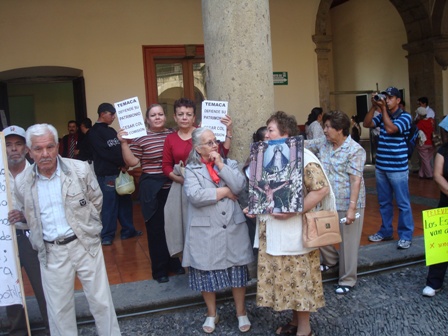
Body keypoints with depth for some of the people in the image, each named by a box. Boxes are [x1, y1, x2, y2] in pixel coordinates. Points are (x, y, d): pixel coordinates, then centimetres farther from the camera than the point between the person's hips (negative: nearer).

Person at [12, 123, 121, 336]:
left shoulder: (80, 169, -8)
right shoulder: (22, 182, -2)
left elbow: (96, 199, 6)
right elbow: (26, 215, 15)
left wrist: (86, 225, 6)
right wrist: (18, 218, -1)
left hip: (85, 244, -1)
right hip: (51, 252, 2)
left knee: (101, 300, 9)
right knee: (58, 308, 13)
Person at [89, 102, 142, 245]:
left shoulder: (111, 131, 18)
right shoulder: (94, 132, -6)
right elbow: (105, 153, -14)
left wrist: (123, 164, -4)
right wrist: (121, 163, -8)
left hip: (119, 171, 8)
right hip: (106, 174, -7)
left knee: (125, 201, 10)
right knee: (109, 205, -4)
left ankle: (128, 231, 21)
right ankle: (107, 236, 6)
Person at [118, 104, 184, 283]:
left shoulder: (173, 134, 8)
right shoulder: (140, 137, -4)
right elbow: (132, 162, -6)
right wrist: (124, 143, -16)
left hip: (172, 186, 4)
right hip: (152, 188, -3)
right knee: (156, 228, 5)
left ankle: (174, 262, 30)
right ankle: (159, 270, 19)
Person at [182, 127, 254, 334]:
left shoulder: (230, 163, 8)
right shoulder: (192, 169, -1)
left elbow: (240, 186, -9)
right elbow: (195, 196, -18)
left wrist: (220, 165, -10)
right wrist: (224, 192, -11)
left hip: (233, 227, 2)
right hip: (206, 229, -2)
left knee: (237, 269, 9)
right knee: (207, 271, 9)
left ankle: (241, 312, 28)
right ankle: (211, 313, 30)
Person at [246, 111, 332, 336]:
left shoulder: (303, 157, -15)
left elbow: (322, 189, -23)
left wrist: (293, 212, -25)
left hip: (294, 231, -8)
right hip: (272, 231, 8)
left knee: (298, 279, 5)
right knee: (284, 278, 17)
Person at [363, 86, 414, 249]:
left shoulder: (405, 117, -6)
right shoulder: (382, 116, 11)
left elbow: (390, 129, -21)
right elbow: (367, 124, 0)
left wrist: (383, 108, -15)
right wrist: (373, 107, -9)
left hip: (398, 168, -6)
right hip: (380, 167, 6)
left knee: (403, 203, 1)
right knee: (384, 202, 14)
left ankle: (406, 236, 10)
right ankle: (385, 231, 26)